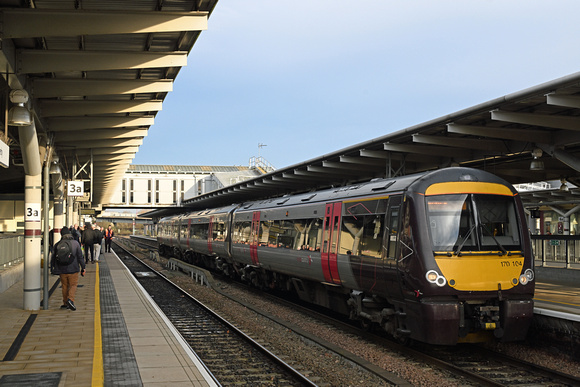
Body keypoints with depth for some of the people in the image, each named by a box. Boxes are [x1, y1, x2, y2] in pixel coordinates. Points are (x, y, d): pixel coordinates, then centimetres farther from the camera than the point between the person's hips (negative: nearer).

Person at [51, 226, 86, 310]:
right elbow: (80, 257, -4)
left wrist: (52, 269, 17)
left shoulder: (58, 244, 1)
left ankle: (65, 304, 17)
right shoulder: (75, 243, -5)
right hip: (73, 269, -2)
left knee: (65, 286, 14)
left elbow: (53, 258, 6)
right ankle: (70, 299, -16)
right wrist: (83, 268, 3)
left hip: (62, 270, 2)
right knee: (73, 285, 6)